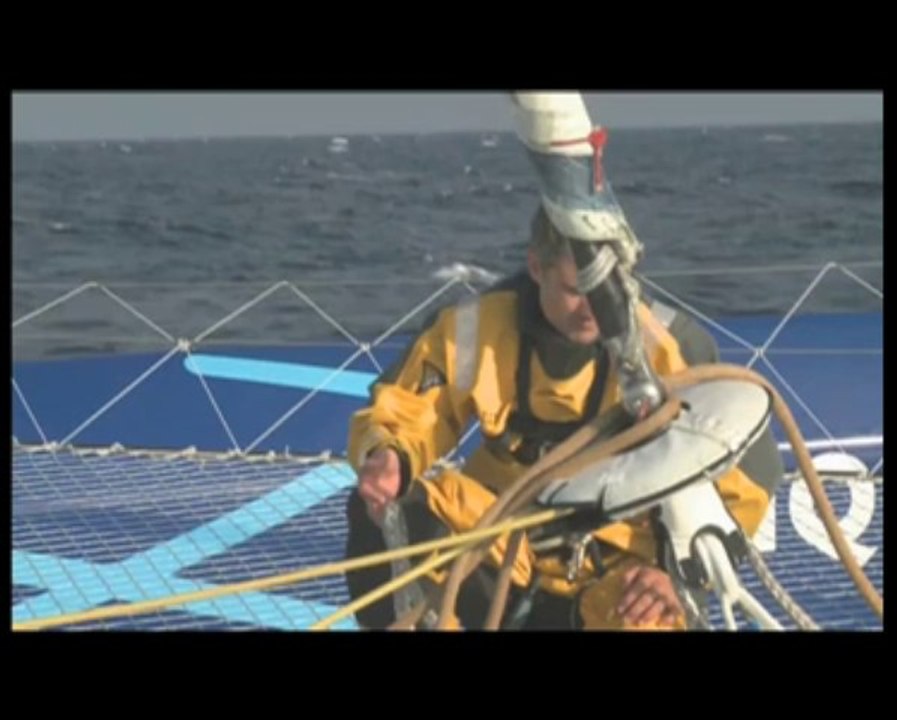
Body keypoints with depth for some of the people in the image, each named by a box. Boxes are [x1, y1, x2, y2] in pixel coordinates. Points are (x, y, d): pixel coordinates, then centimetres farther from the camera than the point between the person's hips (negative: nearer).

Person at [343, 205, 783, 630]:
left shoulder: (670, 348, -15)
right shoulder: (474, 328, -11)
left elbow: (749, 464, -10)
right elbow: (403, 412, -3)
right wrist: (387, 457, -28)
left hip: (615, 575, -1)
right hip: (498, 554, 1)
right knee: (383, 514, -25)